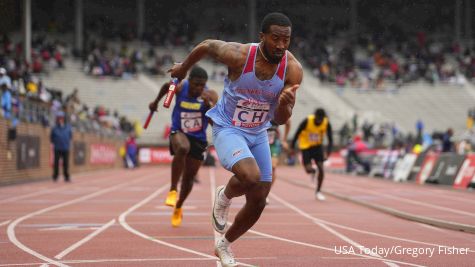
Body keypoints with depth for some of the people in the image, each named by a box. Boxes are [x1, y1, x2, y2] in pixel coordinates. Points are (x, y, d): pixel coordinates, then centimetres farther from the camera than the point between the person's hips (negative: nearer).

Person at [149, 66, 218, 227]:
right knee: (182, 149, -38)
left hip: (198, 138, 1)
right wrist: (156, 102, 23)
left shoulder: (210, 96, -17)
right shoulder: (179, 87, -14)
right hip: (178, 132, -1)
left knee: (189, 177, 8)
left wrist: (209, 105, -43)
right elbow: (166, 87, 10)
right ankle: (173, 190, -28)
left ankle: (178, 208, 35)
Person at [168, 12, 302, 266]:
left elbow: (281, 120, -15)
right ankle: (224, 196, 5)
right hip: (227, 129, -4)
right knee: (250, 176, -31)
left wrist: (285, 104, -38)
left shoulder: (293, 69, -18)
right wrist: (183, 67, 12)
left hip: (258, 134, 4)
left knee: (258, 201, 6)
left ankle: (224, 244, 31)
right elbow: (206, 45, -4)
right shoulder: (239, 55, -26)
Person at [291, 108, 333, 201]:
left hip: (318, 145, 2)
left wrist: (328, 152, -30)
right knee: (309, 169, -11)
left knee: (321, 168, -9)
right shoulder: (307, 121, -26)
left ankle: (318, 191, 7)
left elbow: (330, 139, -16)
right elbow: (297, 134, -13)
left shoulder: (326, 123, -19)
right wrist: (292, 147, -6)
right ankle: (312, 171, 30)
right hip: (306, 146, -2)